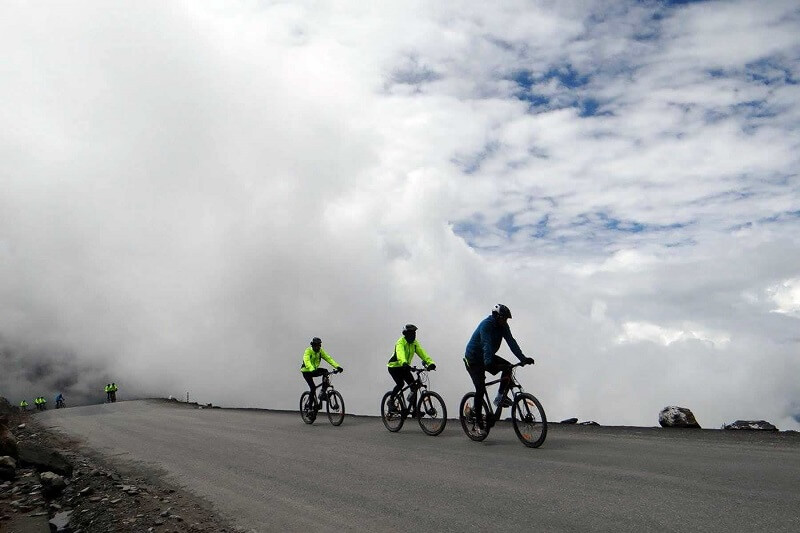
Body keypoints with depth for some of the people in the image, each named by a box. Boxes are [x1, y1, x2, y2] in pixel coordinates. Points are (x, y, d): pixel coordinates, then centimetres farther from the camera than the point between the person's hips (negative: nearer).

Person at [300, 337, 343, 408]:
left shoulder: (320, 351, -5)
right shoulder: (308, 351, -22)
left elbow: (328, 358, -12)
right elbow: (307, 361, -39)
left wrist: (337, 366, -26)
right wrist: (312, 370, -56)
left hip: (315, 370, 5)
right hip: (307, 371, -5)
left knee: (325, 371, -22)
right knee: (313, 387, -20)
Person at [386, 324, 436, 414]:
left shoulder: (415, 343, -2)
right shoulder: (401, 342, -22)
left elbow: (422, 353, -14)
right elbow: (400, 353, -42)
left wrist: (430, 363, -31)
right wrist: (404, 363, -62)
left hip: (404, 368, 6)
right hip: (394, 366, -6)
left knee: (413, 385, -9)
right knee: (400, 384, -27)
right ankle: (391, 401, -5)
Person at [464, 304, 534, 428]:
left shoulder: (503, 326, -7)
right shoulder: (486, 325, -27)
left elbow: (511, 342, -14)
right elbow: (487, 345, -40)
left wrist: (523, 358, -25)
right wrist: (489, 362, -52)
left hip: (488, 357, 7)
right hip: (473, 359, -7)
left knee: (508, 367, -15)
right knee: (481, 388, -13)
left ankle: (500, 397, -4)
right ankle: (479, 422, -2)